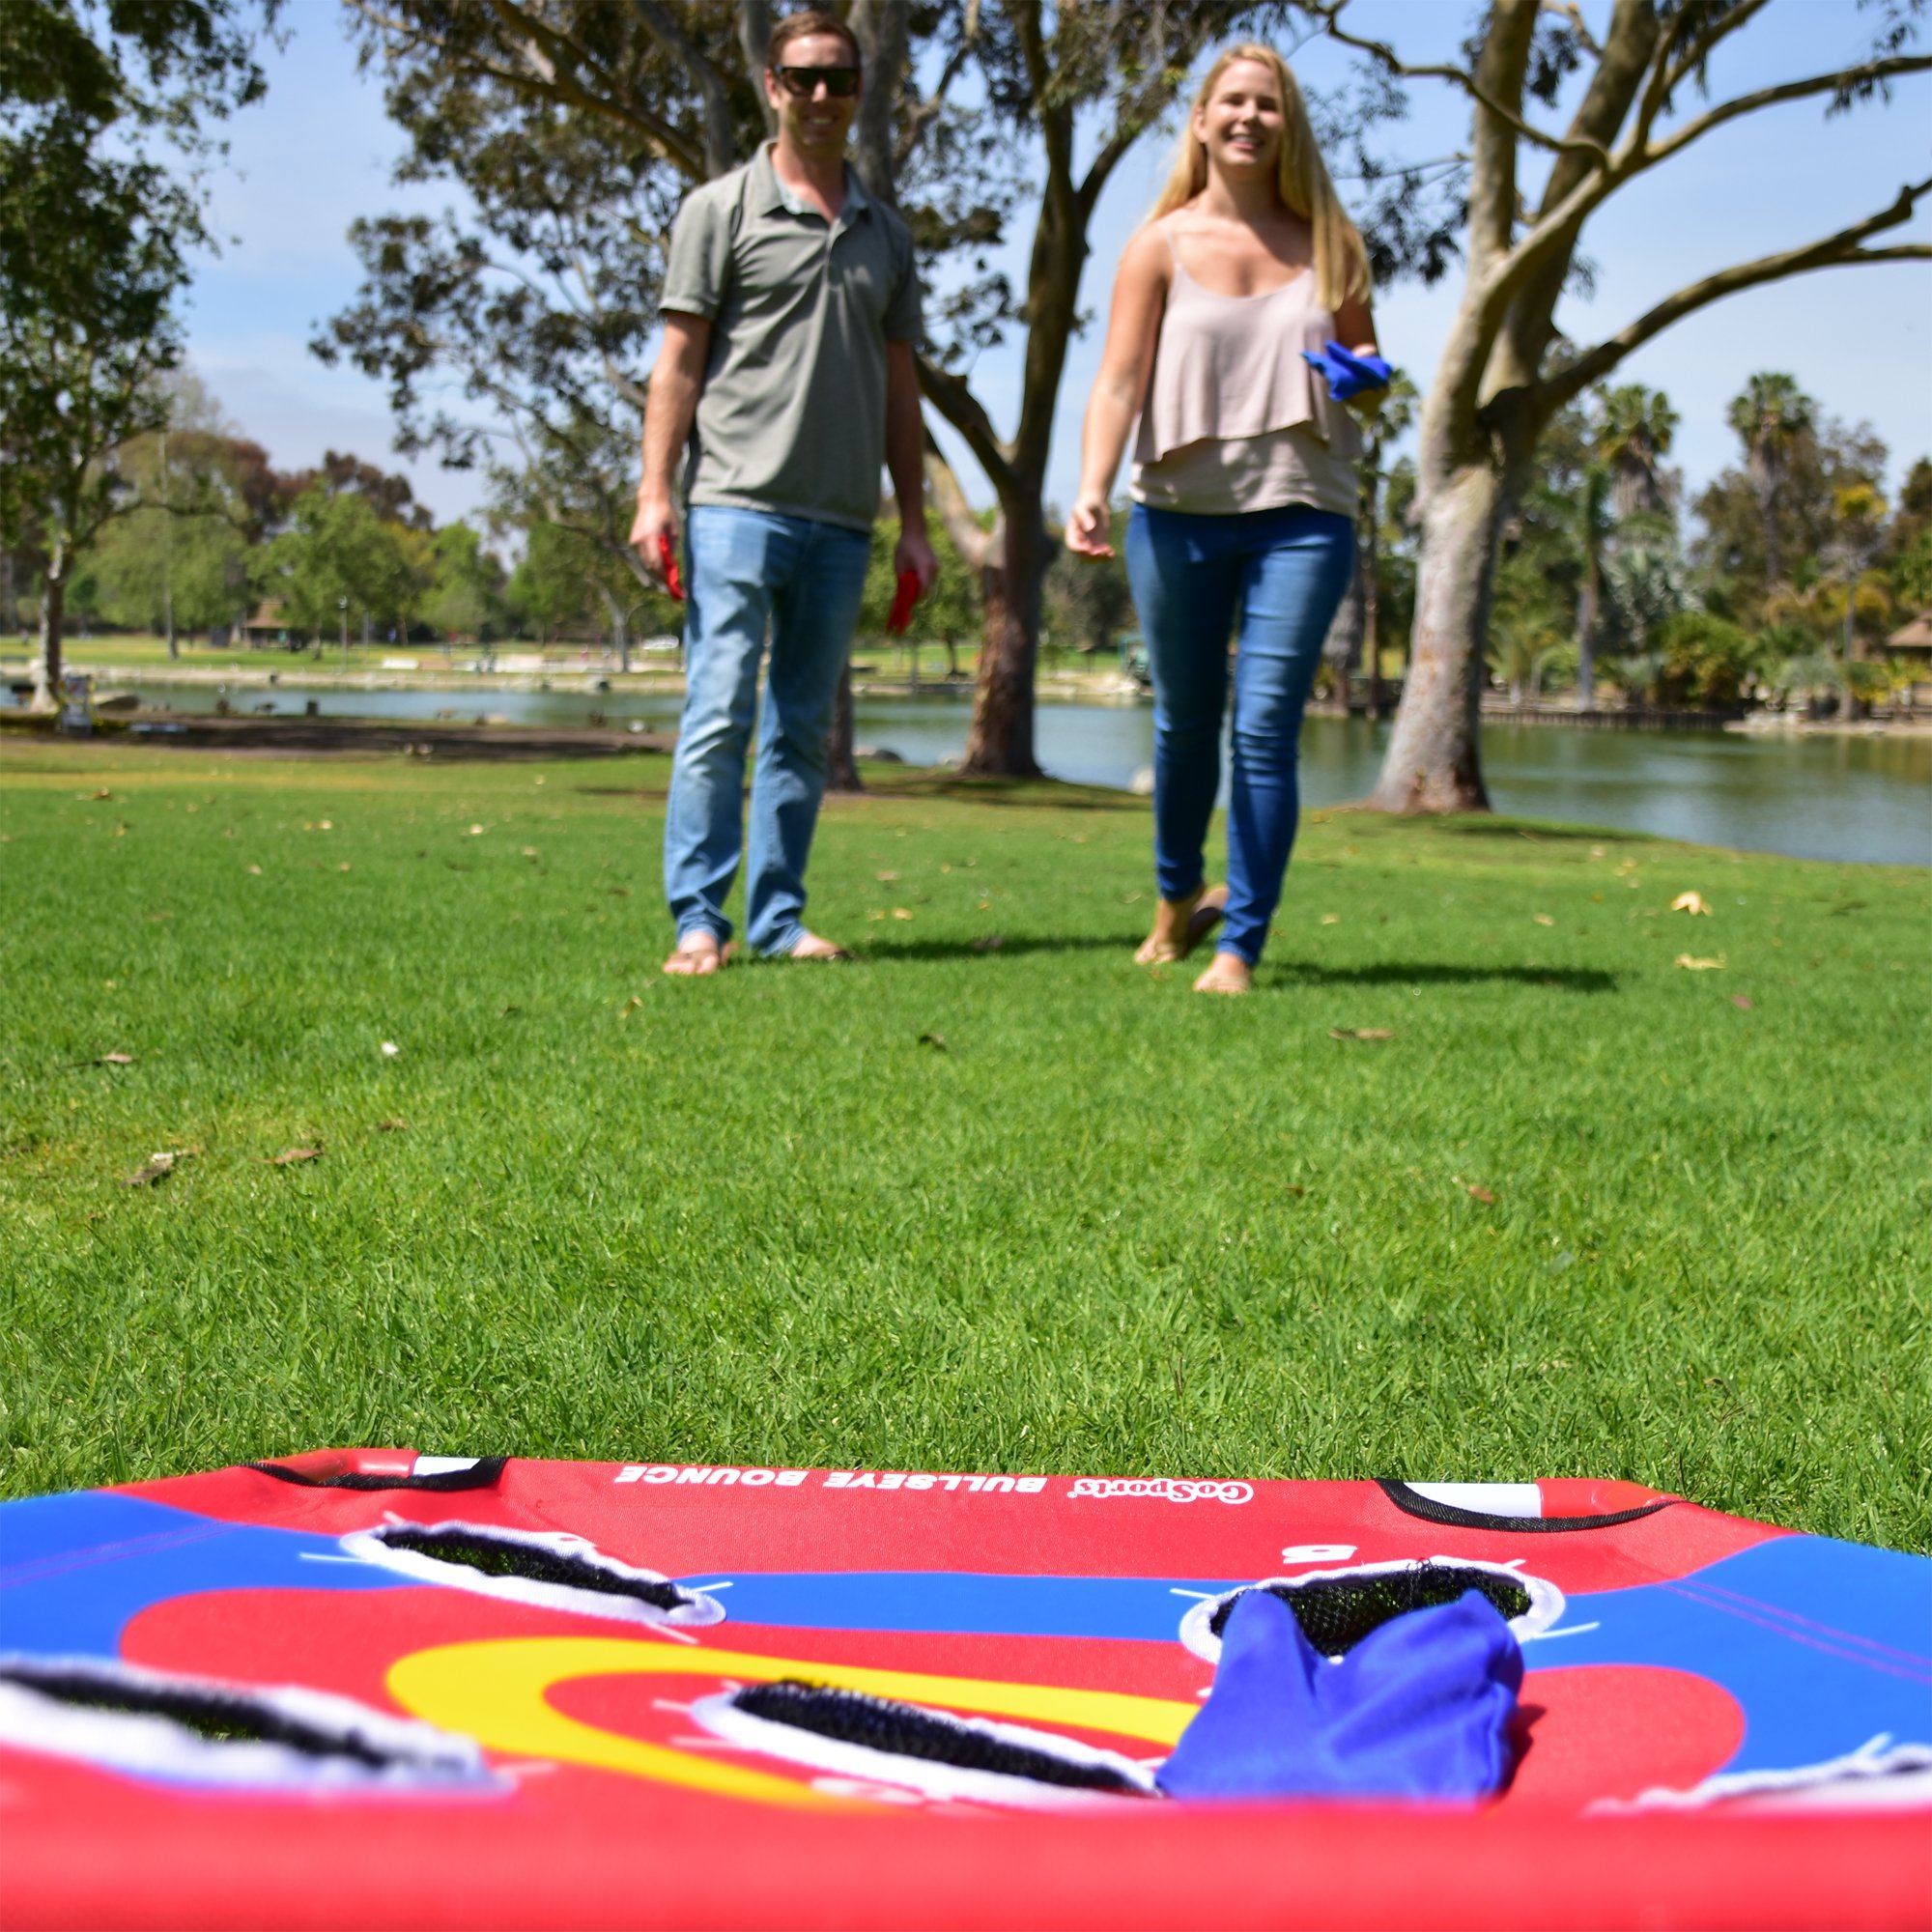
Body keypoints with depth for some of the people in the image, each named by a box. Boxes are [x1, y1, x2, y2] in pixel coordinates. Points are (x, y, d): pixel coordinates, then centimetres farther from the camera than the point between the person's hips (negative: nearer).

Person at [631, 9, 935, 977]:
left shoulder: (886, 232, 18)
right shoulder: (721, 208, 5)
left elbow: (900, 385, 19)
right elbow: (680, 360, 1)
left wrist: (914, 521, 14)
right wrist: (655, 491, -9)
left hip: (842, 522, 4)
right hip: (737, 503, -4)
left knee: (804, 730, 6)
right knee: (718, 717, -9)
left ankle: (779, 918, 12)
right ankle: (698, 920, -6)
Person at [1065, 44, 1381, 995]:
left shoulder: (1328, 247, 9)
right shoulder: (1162, 245, 3)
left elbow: (1364, 364, 19)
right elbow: (1120, 382, -6)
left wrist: (1367, 377, -7)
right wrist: (1091, 490, -22)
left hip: (1301, 515, 0)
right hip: (1179, 514, 0)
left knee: (1265, 727, -8)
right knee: (1185, 720, 12)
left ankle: (1241, 944, -2)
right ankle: (1179, 893, 37)